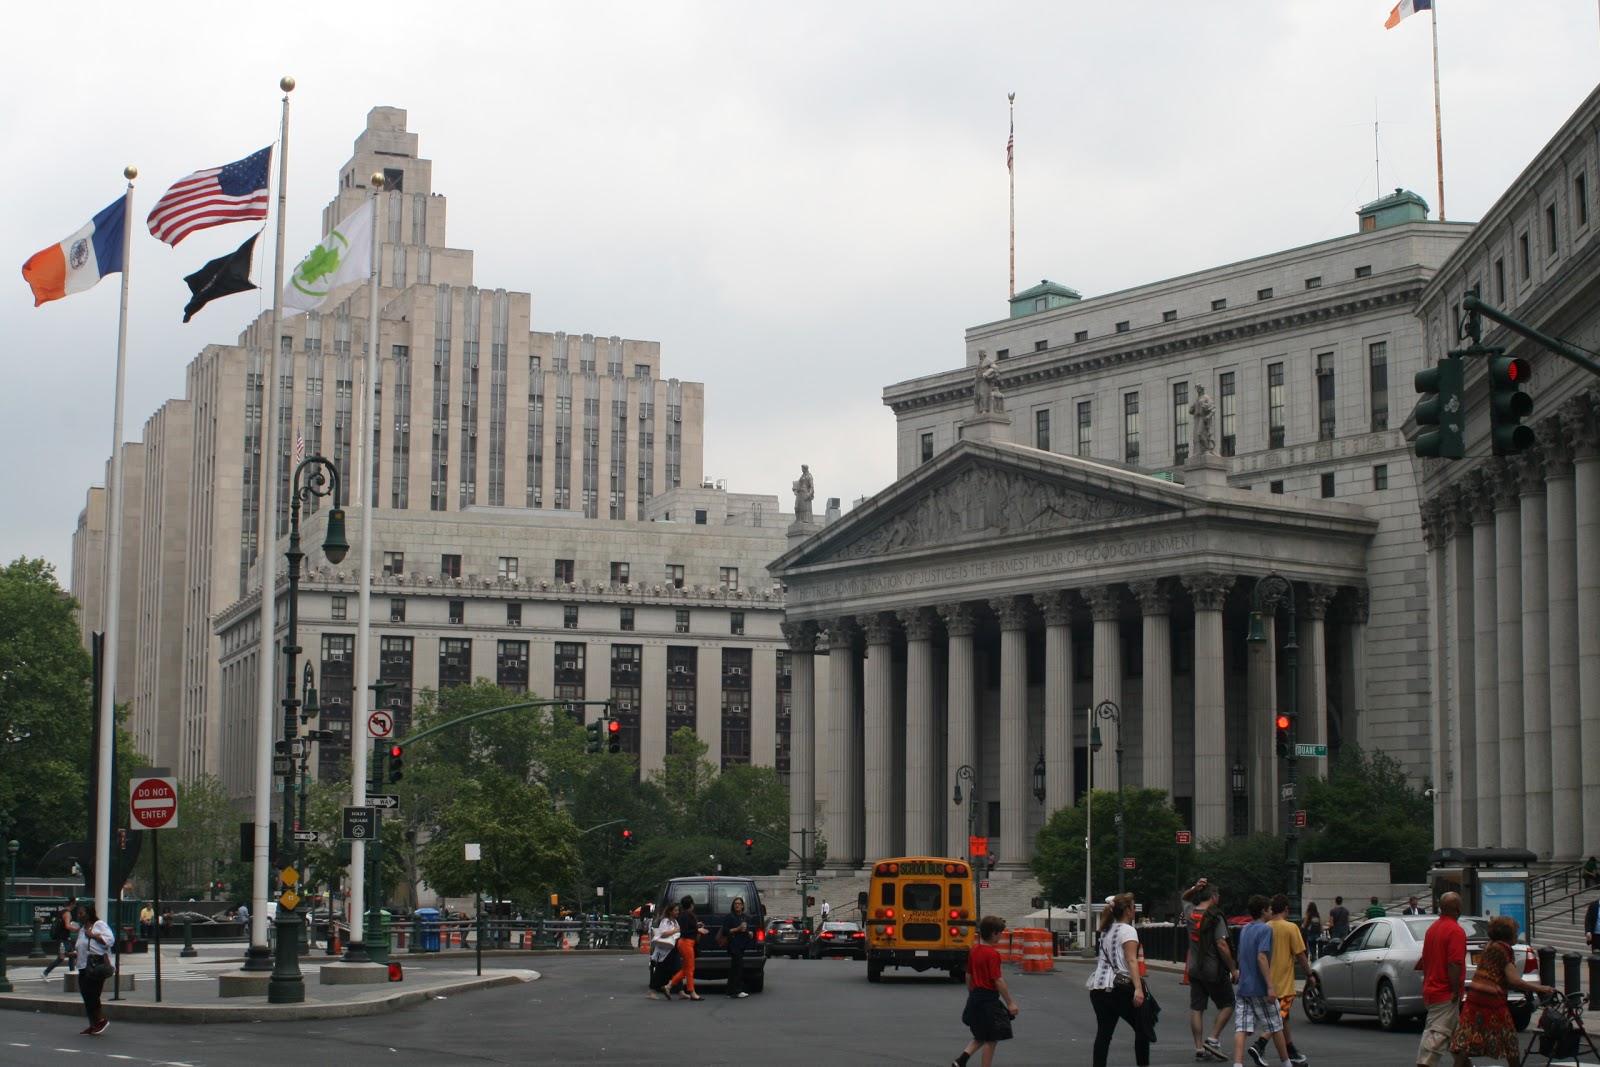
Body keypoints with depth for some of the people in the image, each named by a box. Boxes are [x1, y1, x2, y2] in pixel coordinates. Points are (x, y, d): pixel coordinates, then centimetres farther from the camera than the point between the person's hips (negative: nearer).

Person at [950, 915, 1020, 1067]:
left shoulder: (973, 950, 8)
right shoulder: (993, 953, -17)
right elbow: (998, 980, -19)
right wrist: (1010, 1003, -16)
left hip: (975, 997, 8)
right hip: (989, 999, -8)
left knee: (980, 1037, 20)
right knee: (991, 1040, 2)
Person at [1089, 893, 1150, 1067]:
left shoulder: (1105, 931, 18)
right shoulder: (1127, 930, -5)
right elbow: (1131, 960, -16)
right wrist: (1138, 988, -24)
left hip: (1098, 987, 7)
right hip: (1120, 987, -7)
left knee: (1103, 1033, 3)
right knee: (1142, 1030, 6)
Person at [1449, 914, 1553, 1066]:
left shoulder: (1489, 947, 19)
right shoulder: (1504, 948, -6)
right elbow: (1513, 980, -14)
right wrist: (1539, 988, -10)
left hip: (1473, 996, 7)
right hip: (1492, 999, -7)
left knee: (1466, 1043, 4)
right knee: (1511, 1043, 6)